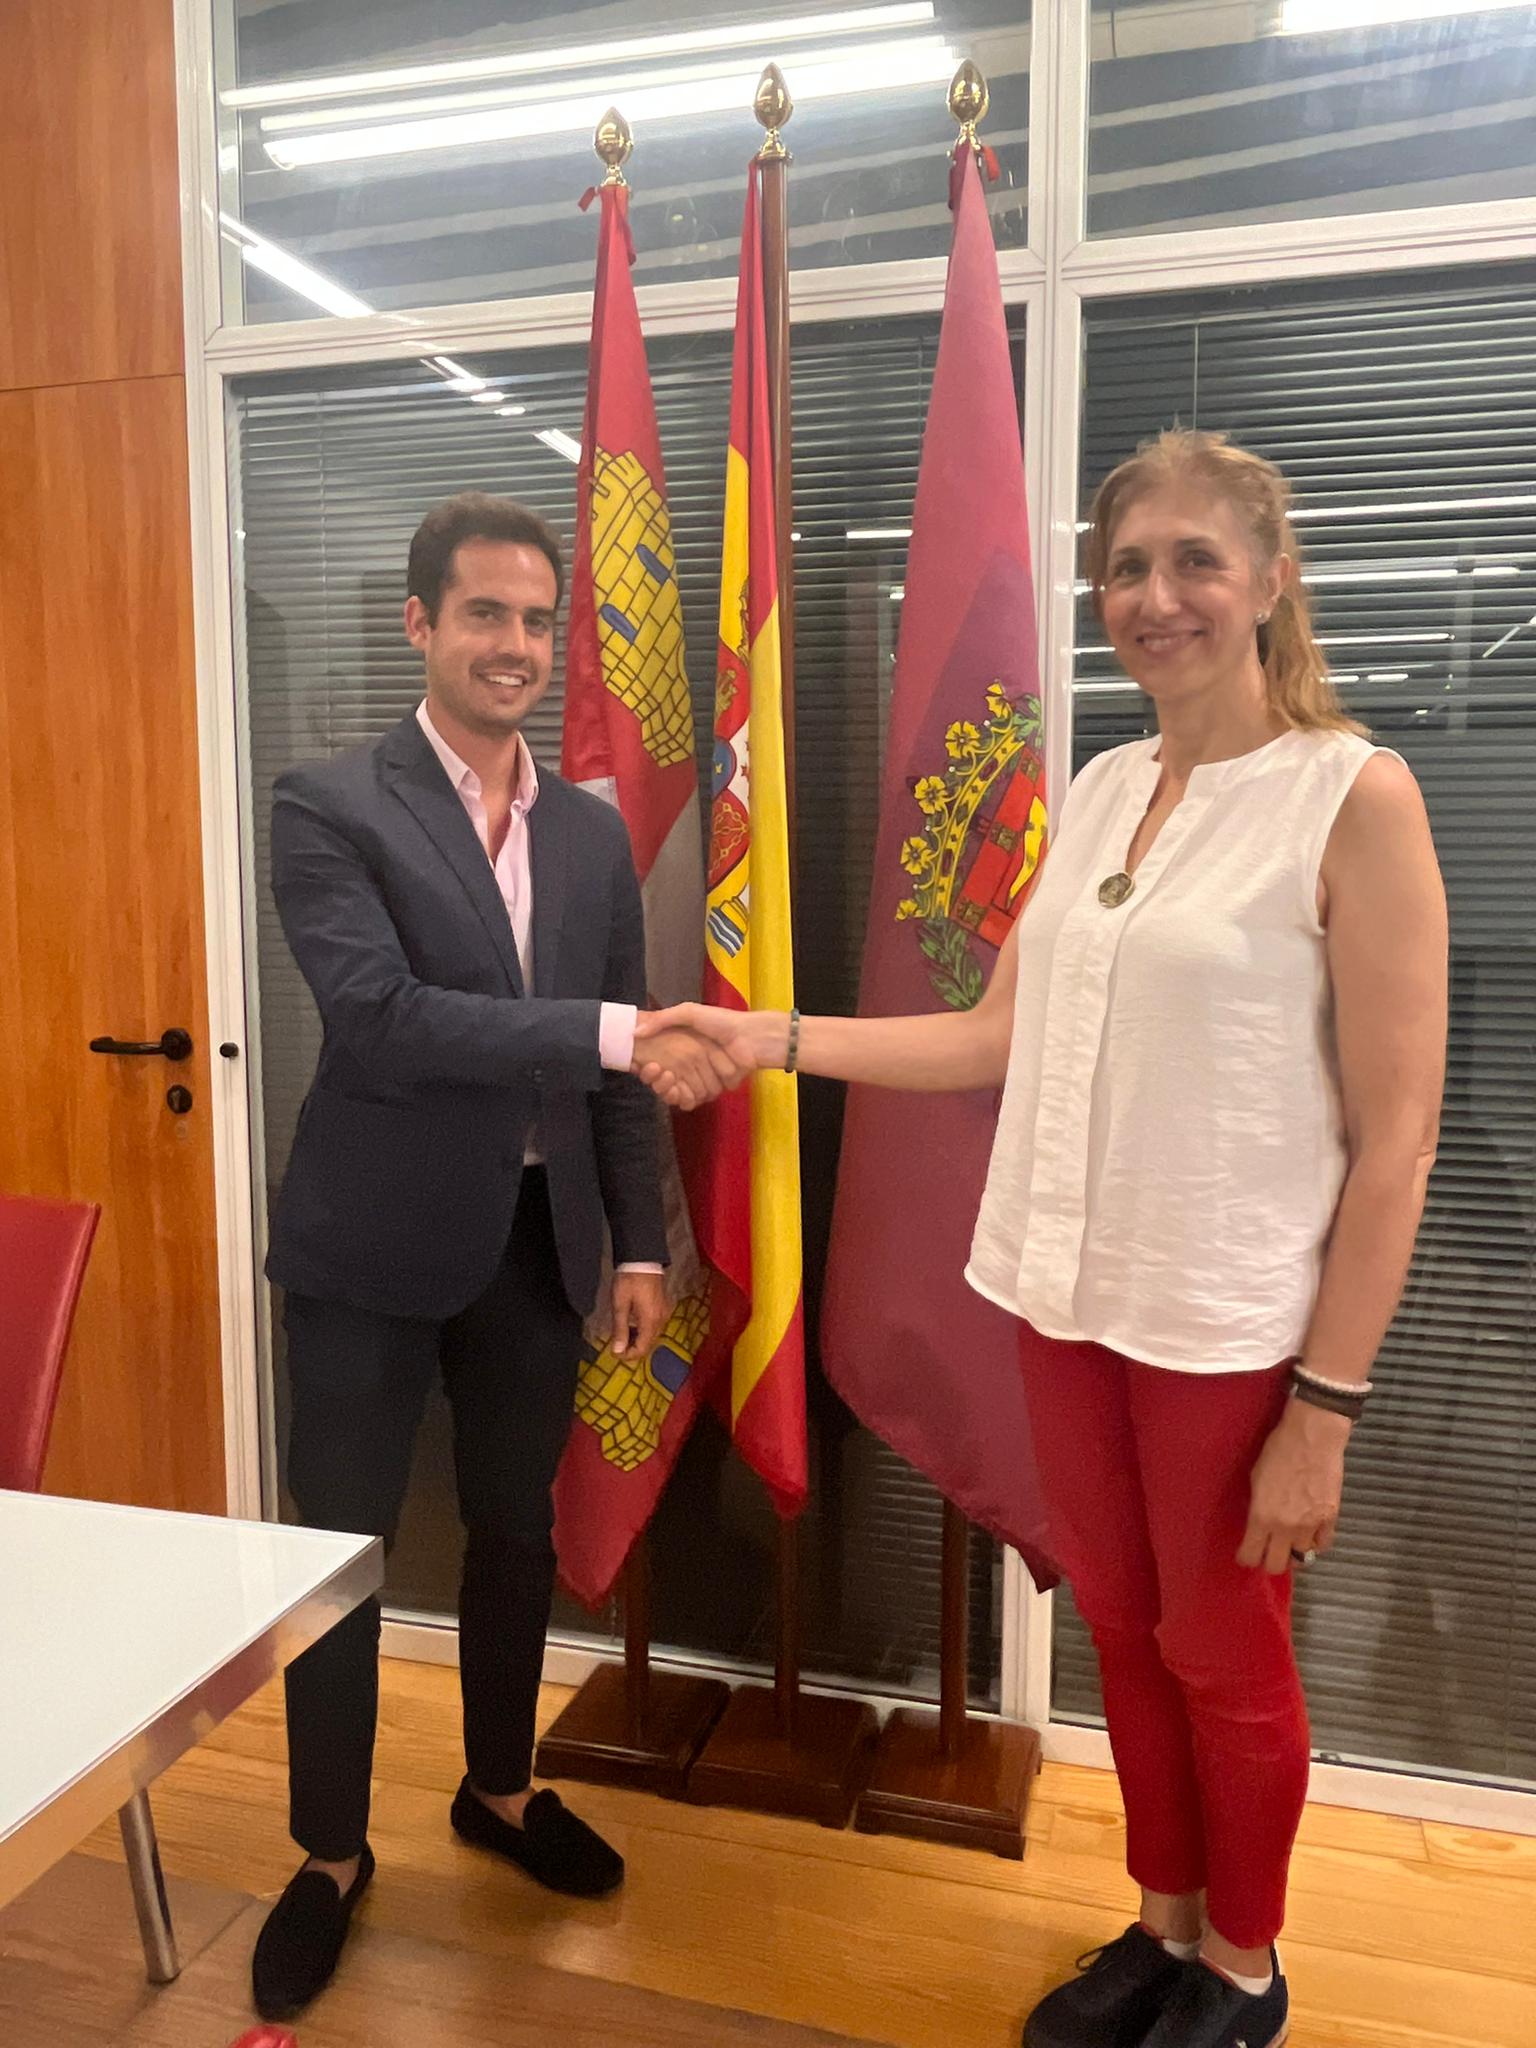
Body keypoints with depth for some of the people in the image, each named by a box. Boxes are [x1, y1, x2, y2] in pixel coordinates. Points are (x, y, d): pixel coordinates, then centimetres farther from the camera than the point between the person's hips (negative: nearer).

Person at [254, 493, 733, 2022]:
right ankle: (331, 1854, 32)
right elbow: (377, 1018, -23)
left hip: (535, 1243, 5)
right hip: (374, 1246, -4)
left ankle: (499, 1791, 42)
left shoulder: (593, 833, 6)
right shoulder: (329, 808, -9)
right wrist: (614, 1028, -29)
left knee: (516, 1535, 18)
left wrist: (640, 1244, 6)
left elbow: (615, 1066, 9)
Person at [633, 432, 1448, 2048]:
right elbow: (1002, 1039, 7)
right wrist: (770, 1037, 0)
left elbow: (1395, 1136, -13)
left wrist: (1326, 1403, -13)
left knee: (1220, 1654, 14)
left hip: (1234, 1323, -5)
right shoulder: (1103, 787, 6)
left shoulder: (1355, 796, -12)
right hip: (1069, 1295, 5)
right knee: (1121, 1628, 20)